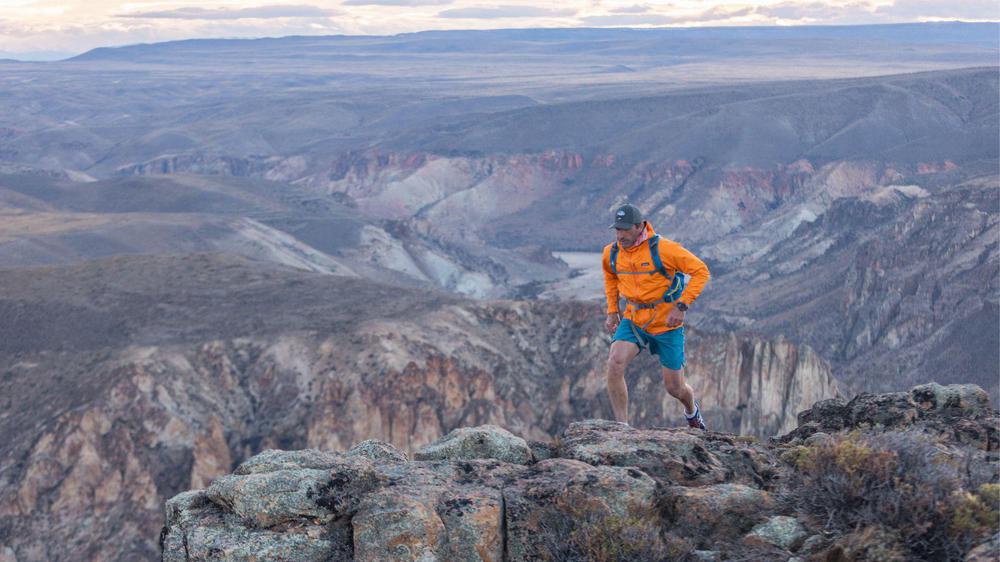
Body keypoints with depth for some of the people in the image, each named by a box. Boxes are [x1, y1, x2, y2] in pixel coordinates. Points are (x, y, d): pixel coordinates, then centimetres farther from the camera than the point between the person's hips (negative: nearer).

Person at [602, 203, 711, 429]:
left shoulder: (662, 248, -21)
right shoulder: (611, 252, -4)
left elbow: (701, 270, -16)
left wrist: (681, 307, -23)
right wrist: (612, 310, 13)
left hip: (667, 322, -3)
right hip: (633, 320, 4)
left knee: (674, 387, 8)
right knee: (615, 364, -24)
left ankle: (692, 411, 45)